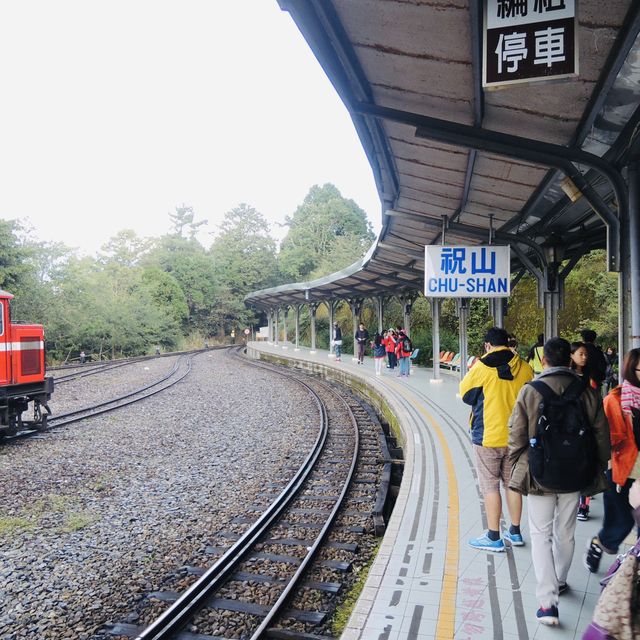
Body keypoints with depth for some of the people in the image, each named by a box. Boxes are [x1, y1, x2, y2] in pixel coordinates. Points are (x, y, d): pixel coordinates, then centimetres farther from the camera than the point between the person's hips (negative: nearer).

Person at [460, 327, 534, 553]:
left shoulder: (481, 367, -14)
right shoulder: (525, 369, -2)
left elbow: (465, 394, -2)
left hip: (488, 436, -5)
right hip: (517, 436, 5)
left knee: (490, 486, 4)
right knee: (513, 483, 16)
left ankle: (494, 538, 11)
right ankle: (515, 532, 27)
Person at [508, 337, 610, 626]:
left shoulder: (529, 391, -14)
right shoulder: (587, 392, -5)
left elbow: (517, 437, -9)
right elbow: (601, 437, 2)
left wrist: (518, 467, 7)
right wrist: (596, 471, 15)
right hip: (574, 476, 3)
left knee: (541, 535, 7)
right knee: (565, 533, 21)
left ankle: (548, 600, 1)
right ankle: (559, 582, 39)